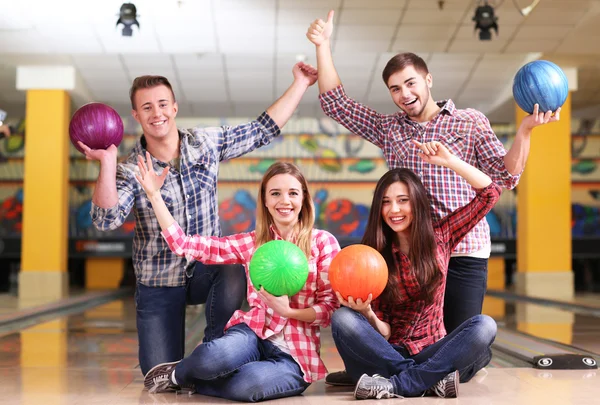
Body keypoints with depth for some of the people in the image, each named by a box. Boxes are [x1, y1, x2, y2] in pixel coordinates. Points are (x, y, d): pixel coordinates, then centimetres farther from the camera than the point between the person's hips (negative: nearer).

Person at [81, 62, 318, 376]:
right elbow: (107, 220, -27)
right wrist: (107, 164, -35)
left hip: (207, 270, 1)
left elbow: (264, 129, 3)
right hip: (158, 284, -1)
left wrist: (300, 84, 3)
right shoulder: (130, 170, -12)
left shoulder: (206, 143, -4)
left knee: (235, 274, -36)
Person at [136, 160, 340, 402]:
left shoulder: (323, 242, 1)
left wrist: (287, 310, -17)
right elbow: (183, 245, 3)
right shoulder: (251, 243, 8)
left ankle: (181, 378, -5)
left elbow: (332, 307, -1)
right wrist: (154, 194, 0)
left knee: (249, 384, -36)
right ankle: (177, 372, 1)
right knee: (215, 355, -36)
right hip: (253, 333, 2)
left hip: (295, 355, -1)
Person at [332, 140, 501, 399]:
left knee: (484, 326, -28)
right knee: (342, 319, -28)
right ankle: (431, 381, -30)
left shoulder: (440, 236, 5)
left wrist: (448, 161, -9)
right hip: (389, 355, -1)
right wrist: (367, 314, -25)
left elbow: (490, 193, 0)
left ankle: (396, 385, -30)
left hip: (433, 353, 1)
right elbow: (383, 331, -3)